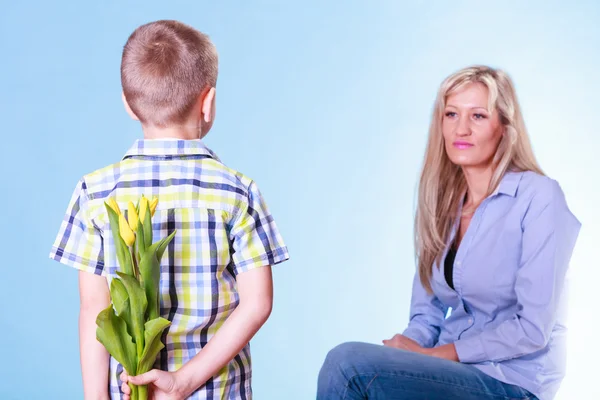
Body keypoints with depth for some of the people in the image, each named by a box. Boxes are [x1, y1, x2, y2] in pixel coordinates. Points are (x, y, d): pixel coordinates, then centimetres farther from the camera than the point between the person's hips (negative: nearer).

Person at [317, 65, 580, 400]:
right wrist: (412, 343, -11)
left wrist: (434, 354, -15)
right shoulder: (444, 201, 9)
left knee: (348, 362, -24)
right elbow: (428, 307, 11)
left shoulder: (539, 198, -11)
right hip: (450, 367, 5)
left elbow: (533, 329, -16)